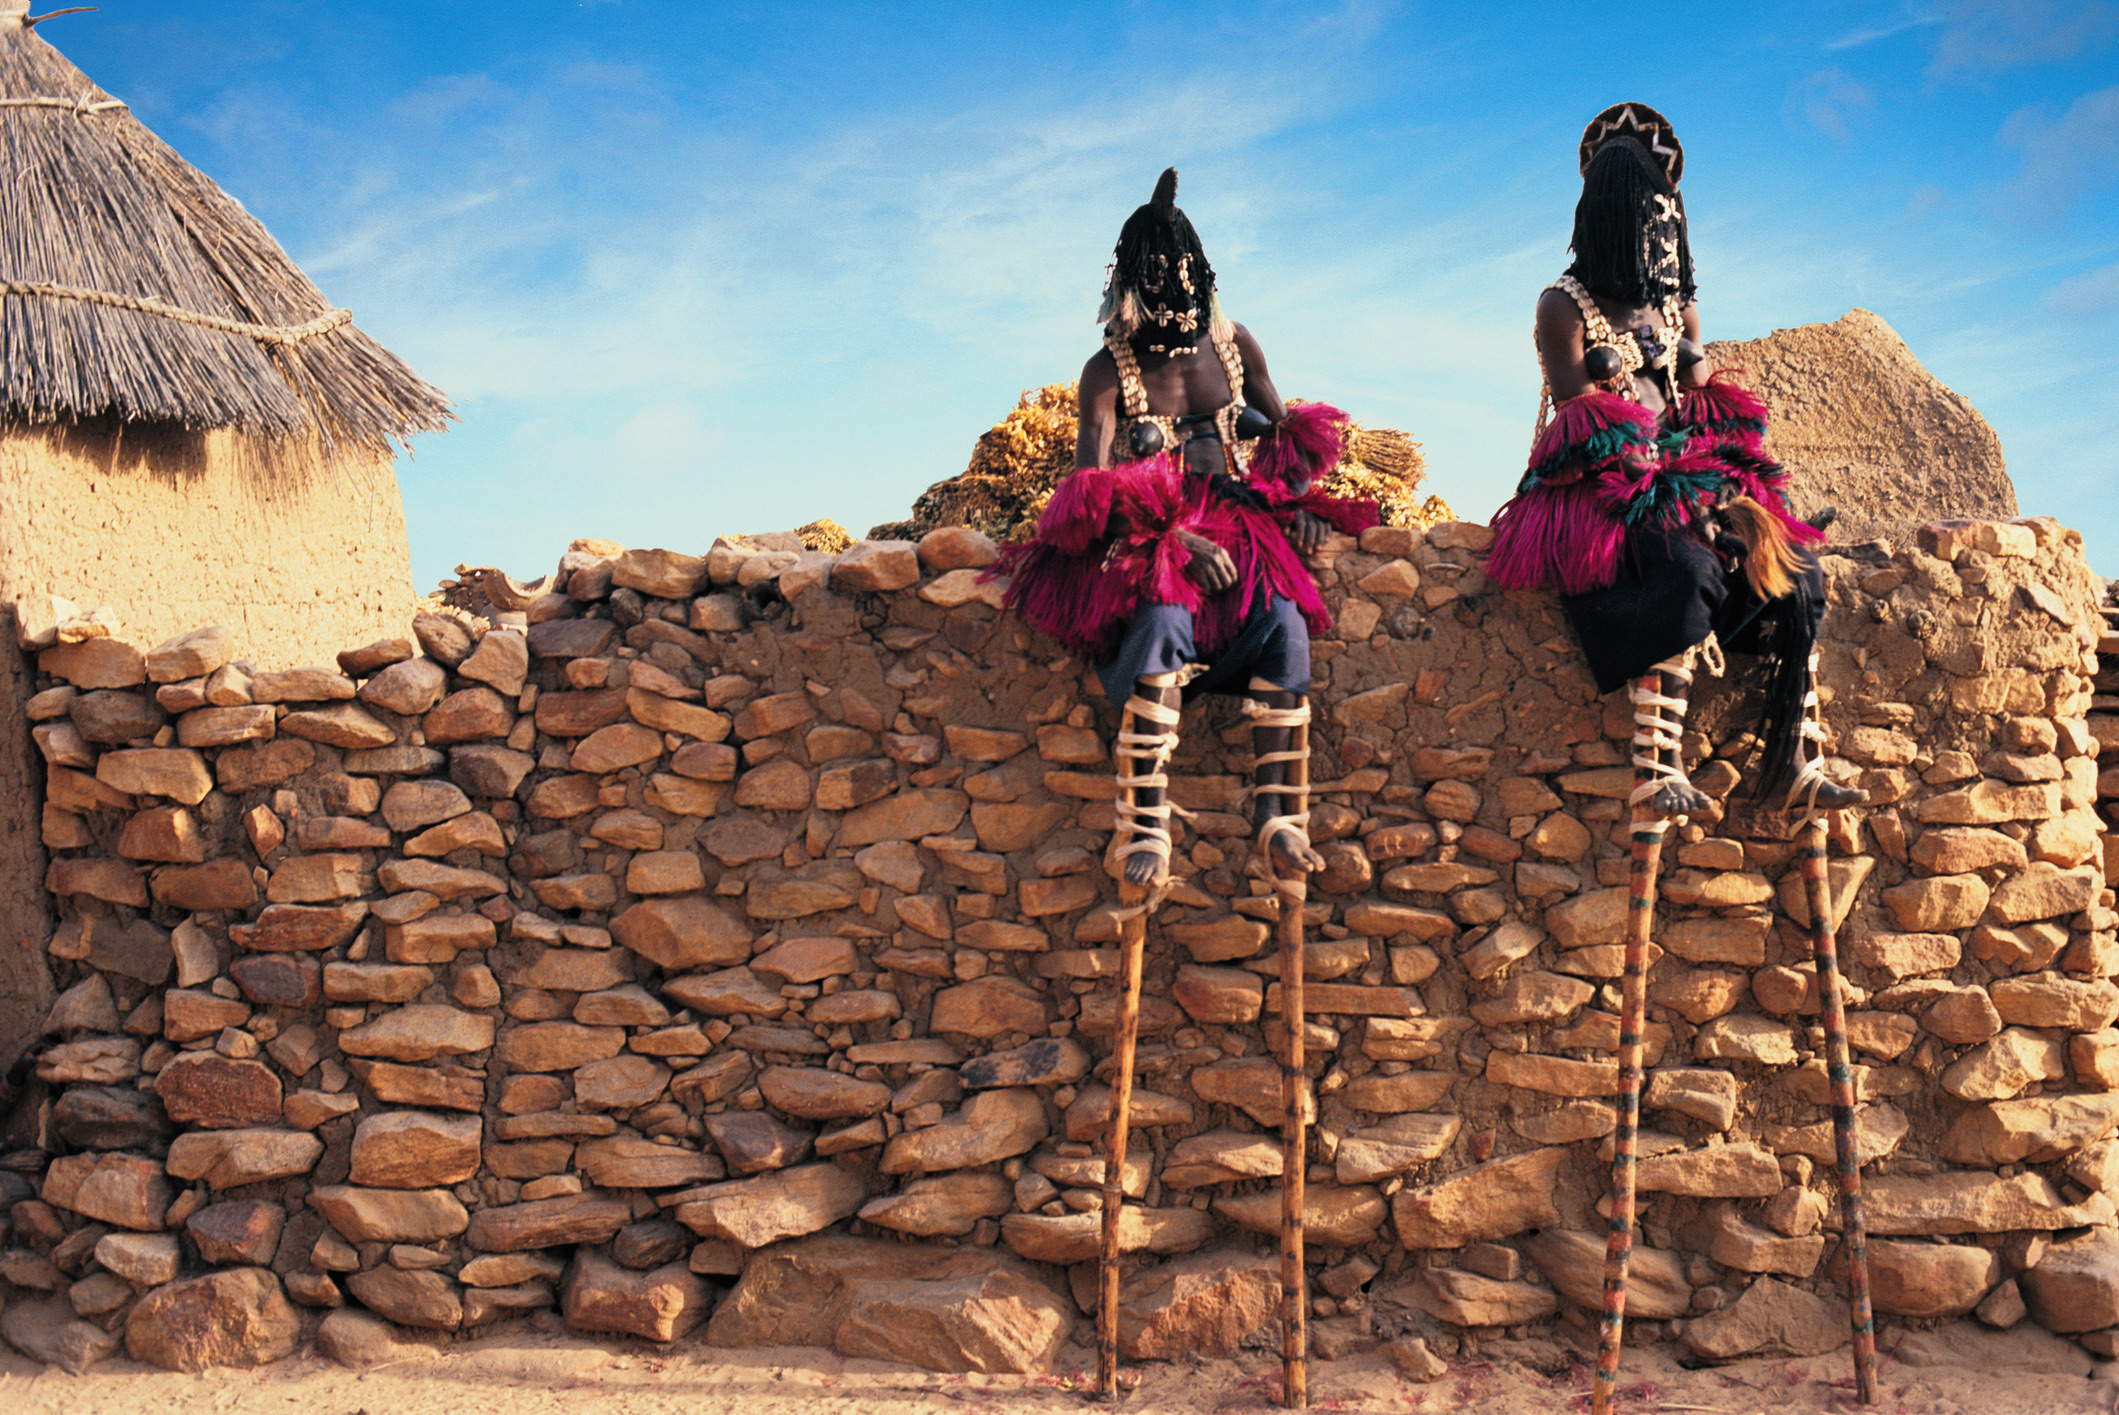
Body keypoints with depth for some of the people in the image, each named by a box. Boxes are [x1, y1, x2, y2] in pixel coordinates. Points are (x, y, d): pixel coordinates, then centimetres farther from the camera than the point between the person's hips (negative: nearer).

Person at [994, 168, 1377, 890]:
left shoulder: (1233, 344, 12)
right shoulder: (1108, 371, -1)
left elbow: (1286, 428, 22)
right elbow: (1089, 484, -11)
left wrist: (1302, 502, 2)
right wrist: (1175, 539, -25)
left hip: (1242, 527, 3)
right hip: (1148, 540, -3)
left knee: (1284, 620, -28)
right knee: (1164, 623, -35)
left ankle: (1276, 817, -29)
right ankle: (1145, 829, -36)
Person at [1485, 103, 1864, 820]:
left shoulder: (1675, 305, 20)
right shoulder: (1564, 305, 0)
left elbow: (1711, 418, 14)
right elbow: (1581, 425, -10)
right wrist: (1664, 484, -20)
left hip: (1679, 484, 6)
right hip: (1597, 494, -6)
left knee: (1795, 572, -16)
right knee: (1687, 572, -35)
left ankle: (1792, 765, -19)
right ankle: (1657, 772, -36)